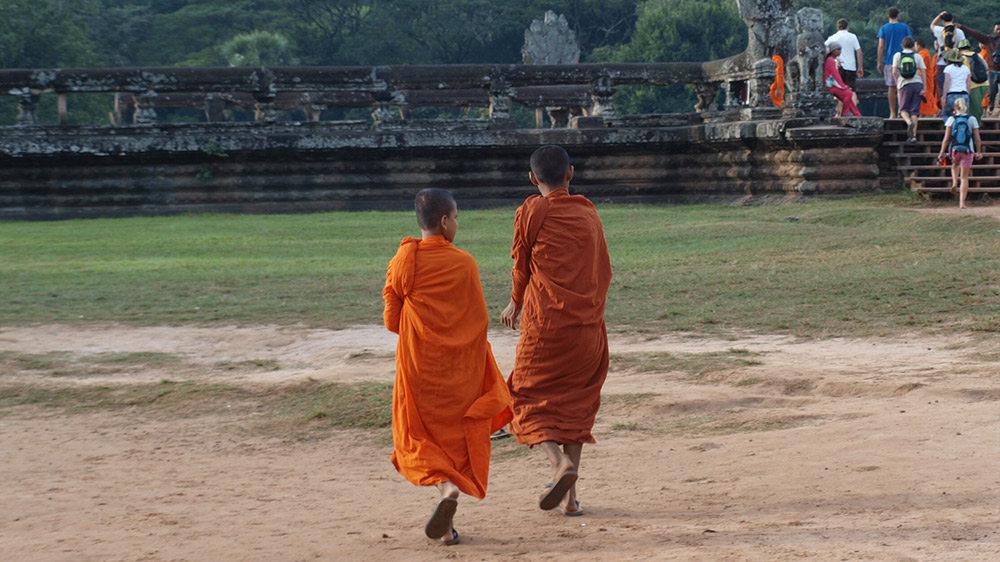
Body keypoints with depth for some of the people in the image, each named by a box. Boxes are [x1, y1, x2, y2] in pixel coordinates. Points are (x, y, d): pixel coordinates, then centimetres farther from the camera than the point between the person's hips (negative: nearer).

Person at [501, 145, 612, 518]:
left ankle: (559, 462, -20)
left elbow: (522, 267, 7)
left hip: (545, 323, -4)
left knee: (530, 398, 7)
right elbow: (604, 271, 15)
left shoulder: (531, 211, -2)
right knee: (575, 402, 13)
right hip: (588, 326, 4)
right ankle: (570, 497, 8)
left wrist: (516, 305, 26)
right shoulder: (589, 214, 11)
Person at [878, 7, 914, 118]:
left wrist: (880, 62, 1)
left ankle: (892, 113, 2)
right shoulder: (904, 27, 3)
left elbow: (881, 46, -3)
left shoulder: (883, 28, 2)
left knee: (892, 87, 2)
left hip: (889, 61, 0)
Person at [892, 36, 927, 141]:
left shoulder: (898, 55, 6)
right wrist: (924, 88, 1)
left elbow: (894, 72, 0)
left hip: (905, 84, -1)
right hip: (917, 83, 1)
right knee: (914, 110, 4)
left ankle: (909, 122, -26)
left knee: (903, 109, 8)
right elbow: (923, 72, 2)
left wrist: (898, 83, 13)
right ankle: (914, 135, -4)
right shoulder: (917, 56, 8)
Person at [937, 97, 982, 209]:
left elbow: (946, 138, -5)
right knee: (964, 177, 6)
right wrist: (979, 152, 12)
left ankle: (955, 182, 9)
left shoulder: (951, 119, -1)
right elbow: (977, 139, 0)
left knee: (955, 165, 35)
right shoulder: (972, 119, 1)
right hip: (968, 151, 0)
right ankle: (962, 203, -1)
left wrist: (942, 152, 1)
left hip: (954, 150, 0)